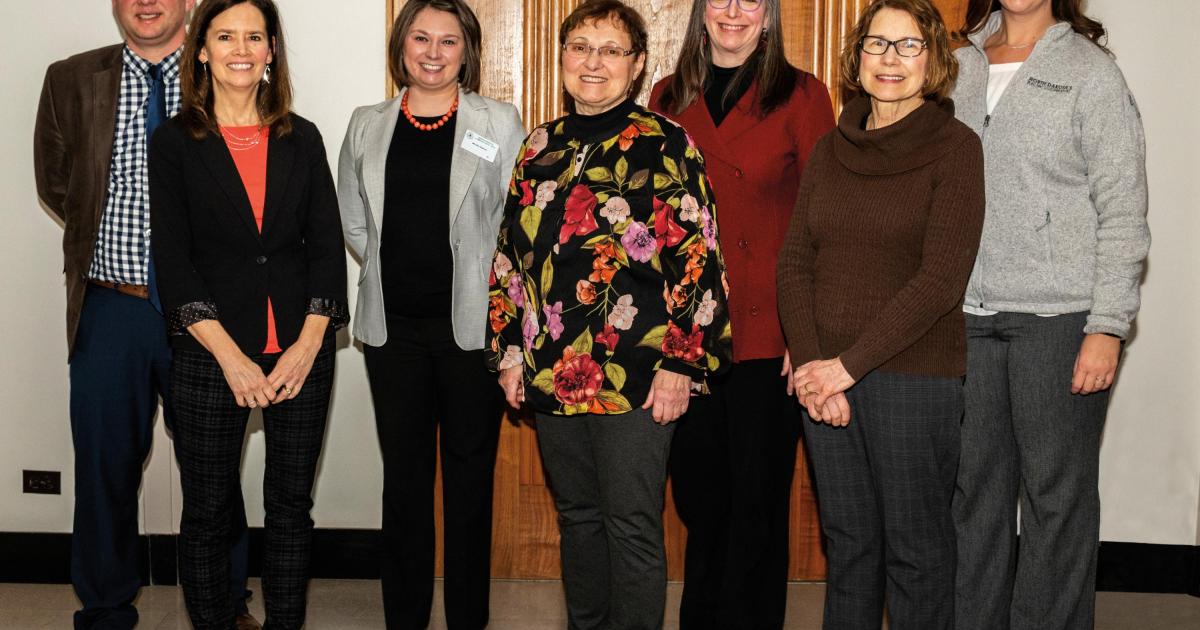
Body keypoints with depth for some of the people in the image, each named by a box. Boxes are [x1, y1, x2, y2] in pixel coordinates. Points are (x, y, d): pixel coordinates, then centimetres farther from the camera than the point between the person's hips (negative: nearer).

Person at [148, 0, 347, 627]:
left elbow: (327, 245, 4)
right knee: (207, 512, 6)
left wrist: (307, 346, -9)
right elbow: (172, 260, -5)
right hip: (209, 355, -2)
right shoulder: (175, 141, 1)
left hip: (301, 353, 2)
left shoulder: (301, 139, 8)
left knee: (291, 504, 9)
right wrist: (231, 357, -13)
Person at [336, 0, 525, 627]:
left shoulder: (500, 123, 1)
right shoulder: (367, 124, 10)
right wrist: (393, 269, 5)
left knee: (469, 475, 5)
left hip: (473, 324, -2)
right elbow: (352, 220, 14)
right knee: (403, 475, 9)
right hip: (393, 326, 3)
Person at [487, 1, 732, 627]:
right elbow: (510, 256, 16)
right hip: (552, 370, 6)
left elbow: (696, 259, -10)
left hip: (633, 374, -6)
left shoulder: (664, 144, -6)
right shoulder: (541, 146, 11)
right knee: (576, 516, 17)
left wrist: (680, 364, -13)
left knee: (631, 527, 1)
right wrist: (509, 351, 11)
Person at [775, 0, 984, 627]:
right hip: (823, 380, 5)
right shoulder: (830, 149, 10)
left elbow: (940, 280, -13)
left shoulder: (954, 146, -5)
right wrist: (810, 365, -7)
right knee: (846, 540, 14)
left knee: (916, 547, 5)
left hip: (914, 376, -4)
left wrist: (850, 364, -15)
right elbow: (795, 263, 6)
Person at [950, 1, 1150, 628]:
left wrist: (1107, 327, -12)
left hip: (1057, 317, -4)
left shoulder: (1092, 72, -2)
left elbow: (1123, 211, -6)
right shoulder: (960, 67, 11)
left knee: (1057, 492, 2)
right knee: (974, 485, 10)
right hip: (966, 315, 4)